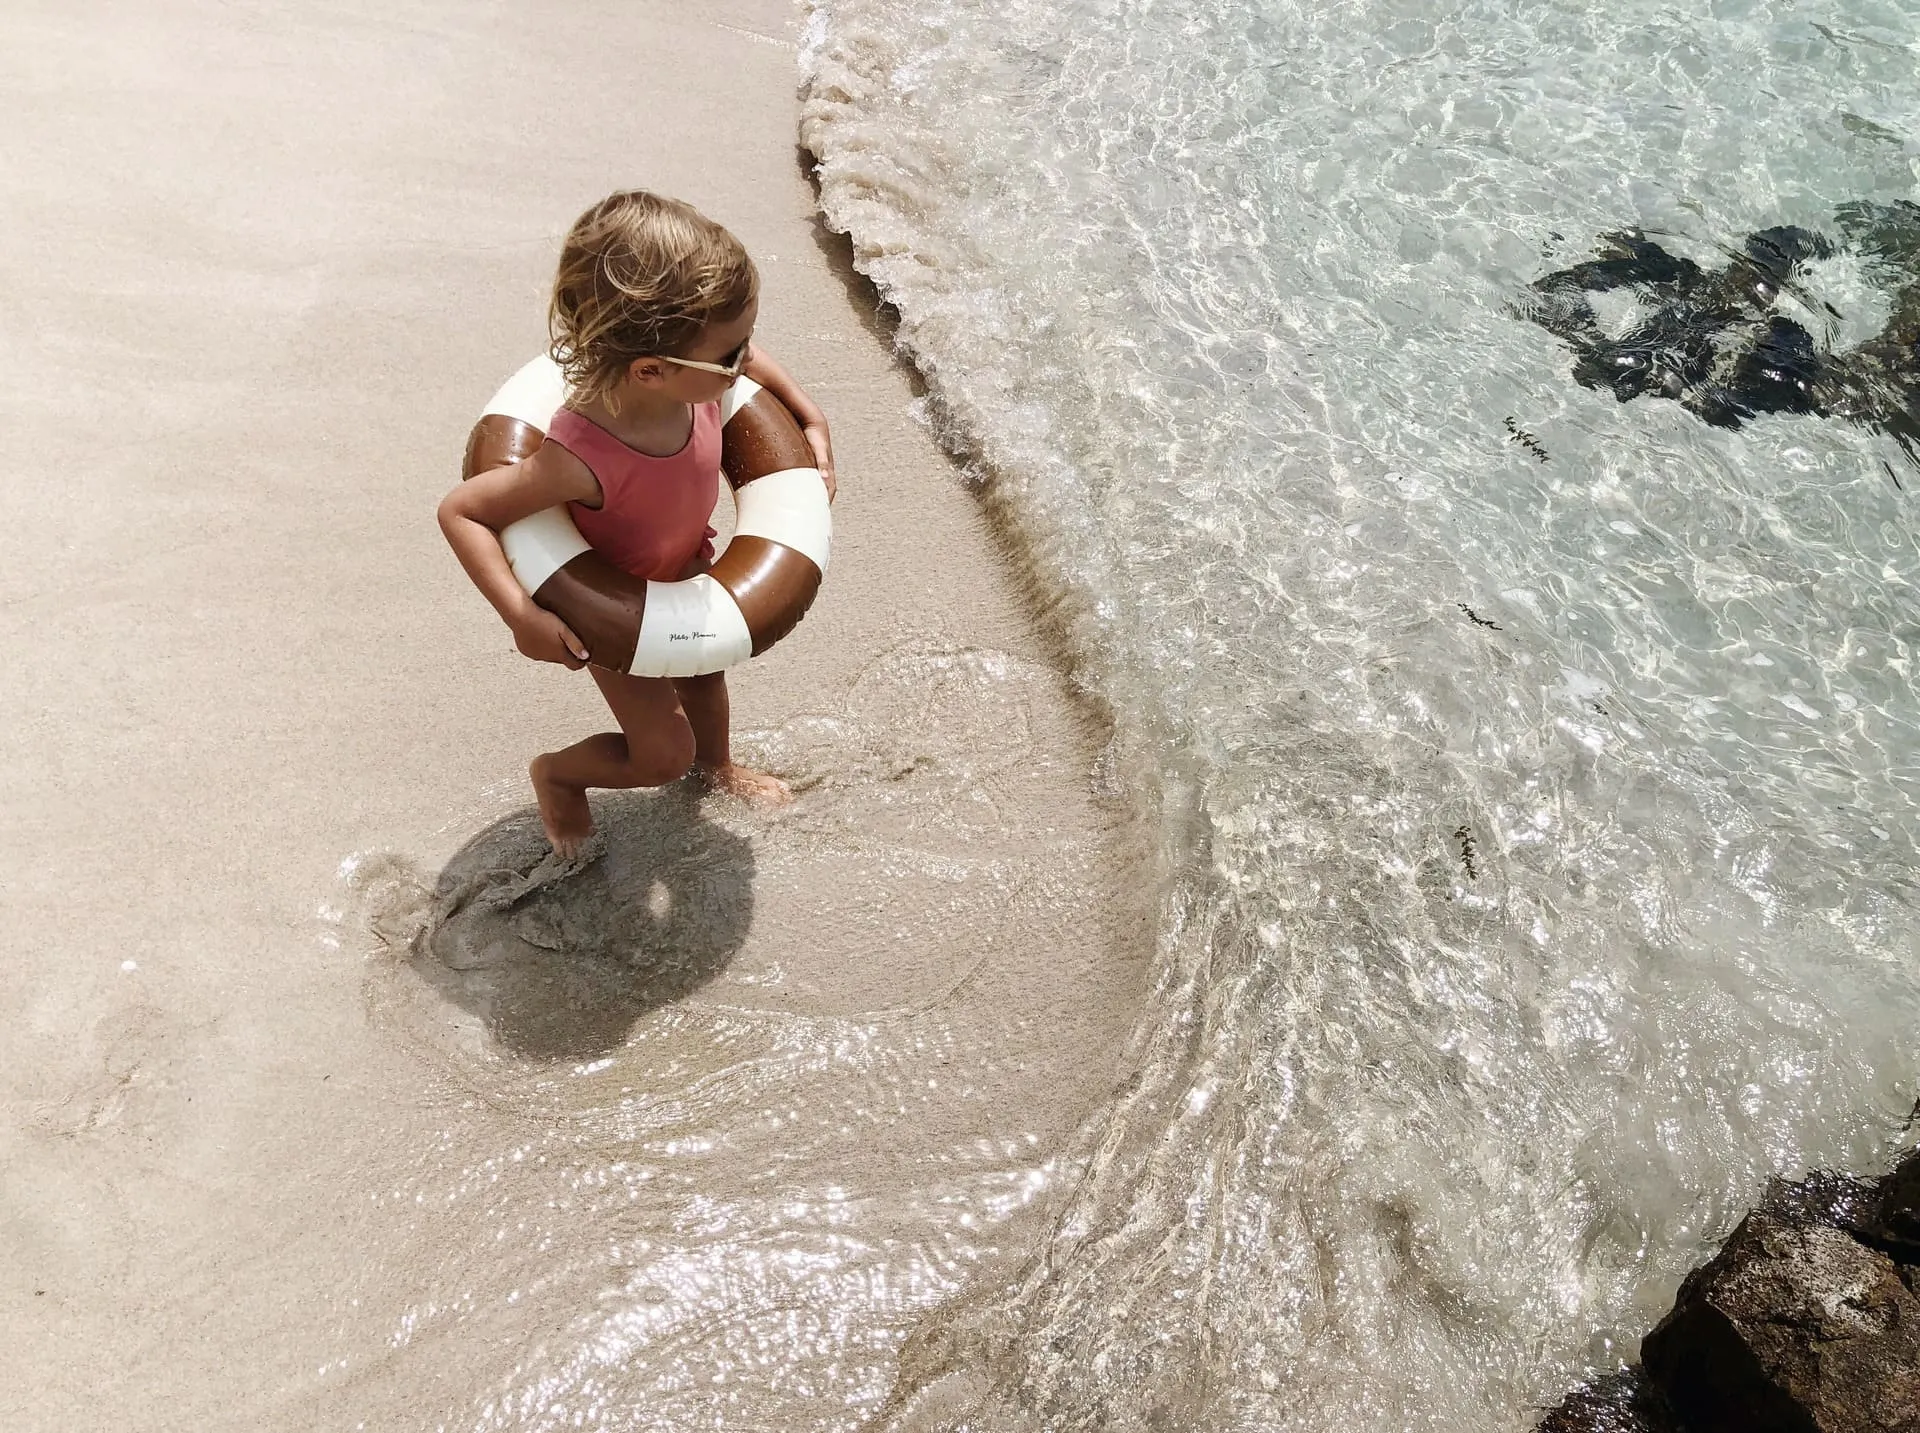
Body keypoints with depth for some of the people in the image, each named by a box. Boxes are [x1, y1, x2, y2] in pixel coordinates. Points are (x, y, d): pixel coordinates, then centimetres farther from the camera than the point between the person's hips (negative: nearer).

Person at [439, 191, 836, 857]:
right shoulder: (583, 458, -46)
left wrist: (811, 418, -8)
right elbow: (460, 510, -36)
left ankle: (718, 763, 64)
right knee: (662, 756, 3)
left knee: (704, 671, 30)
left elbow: (753, 362, -4)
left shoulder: (693, 373, -30)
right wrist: (522, 616, -40)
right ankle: (557, 772, 37)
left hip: (687, 569, 6)